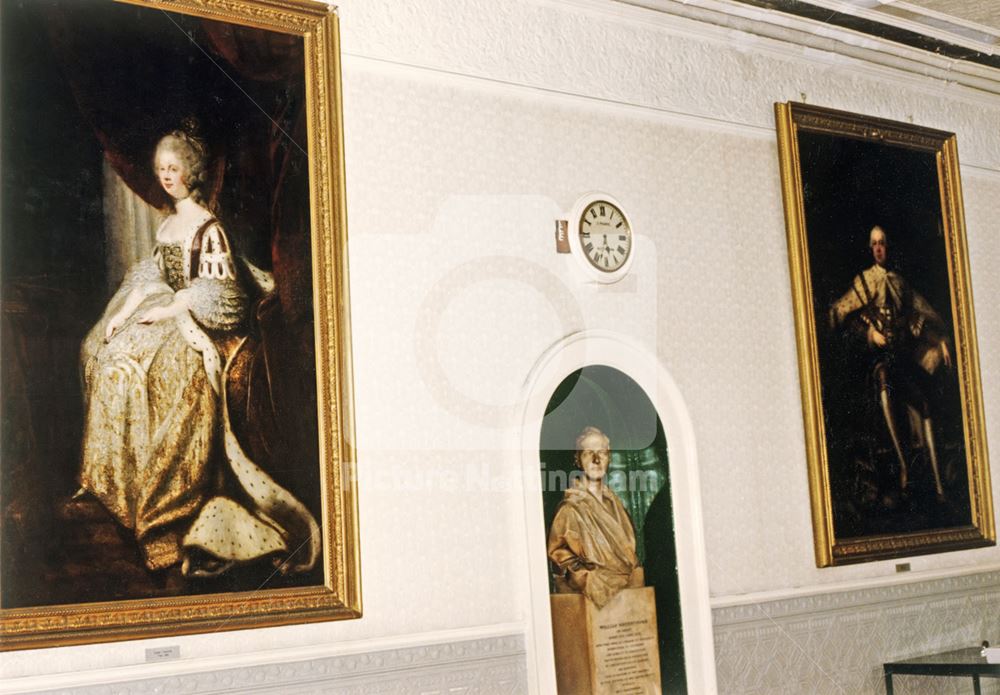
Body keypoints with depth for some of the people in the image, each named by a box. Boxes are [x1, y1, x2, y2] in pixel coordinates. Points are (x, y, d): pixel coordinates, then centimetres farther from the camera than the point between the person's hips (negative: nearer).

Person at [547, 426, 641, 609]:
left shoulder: (613, 503, 15)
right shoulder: (570, 507, -5)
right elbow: (558, 553, -7)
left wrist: (634, 576, 10)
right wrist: (589, 579, -14)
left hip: (626, 587, 5)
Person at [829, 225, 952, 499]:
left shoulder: (899, 281, 20)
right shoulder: (863, 280, 10)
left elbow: (923, 311, 25)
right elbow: (840, 313, 4)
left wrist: (941, 339, 16)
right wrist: (869, 332, -6)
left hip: (906, 352, 4)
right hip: (881, 354, -4)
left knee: (925, 406, -12)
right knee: (884, 388, -36)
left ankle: (938, 481, -12)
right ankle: (902, 463, -43)